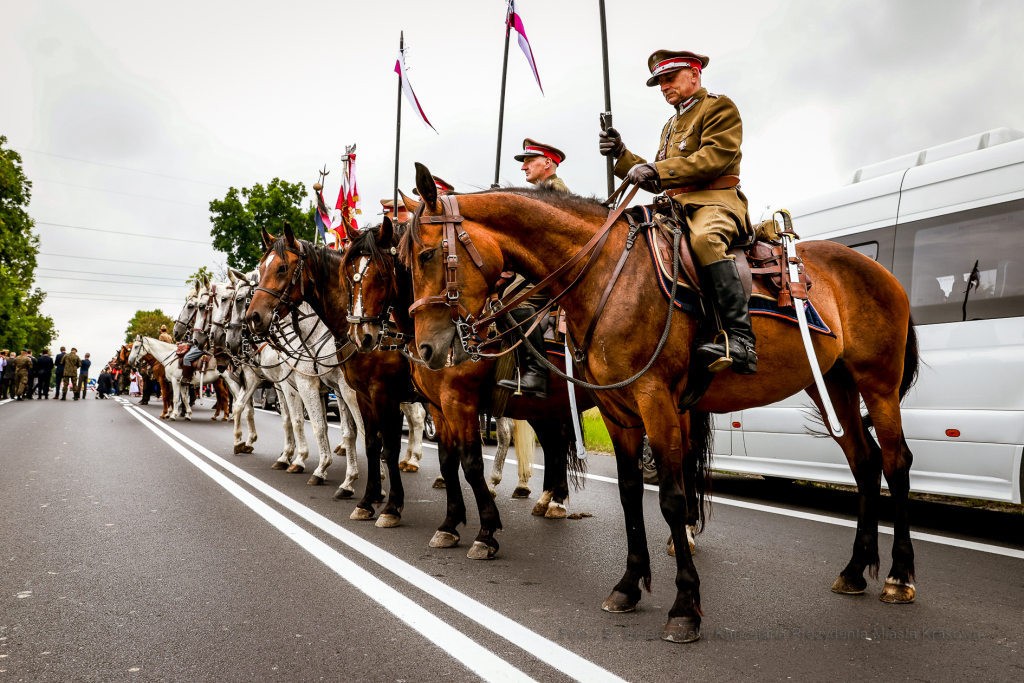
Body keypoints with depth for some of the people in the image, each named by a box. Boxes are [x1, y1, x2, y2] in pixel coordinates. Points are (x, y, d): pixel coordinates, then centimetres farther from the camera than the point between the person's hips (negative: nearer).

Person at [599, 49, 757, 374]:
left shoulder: (720, 107, 7)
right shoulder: (670, 126, 32)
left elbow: (714, 158, -12)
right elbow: (658, 184, 25)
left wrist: (659, 170, -20)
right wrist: (622, 156, 12)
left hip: (716, 201, -8)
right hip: (677, 207, 8)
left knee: (705, 239, -39)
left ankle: (741, 342, -45)